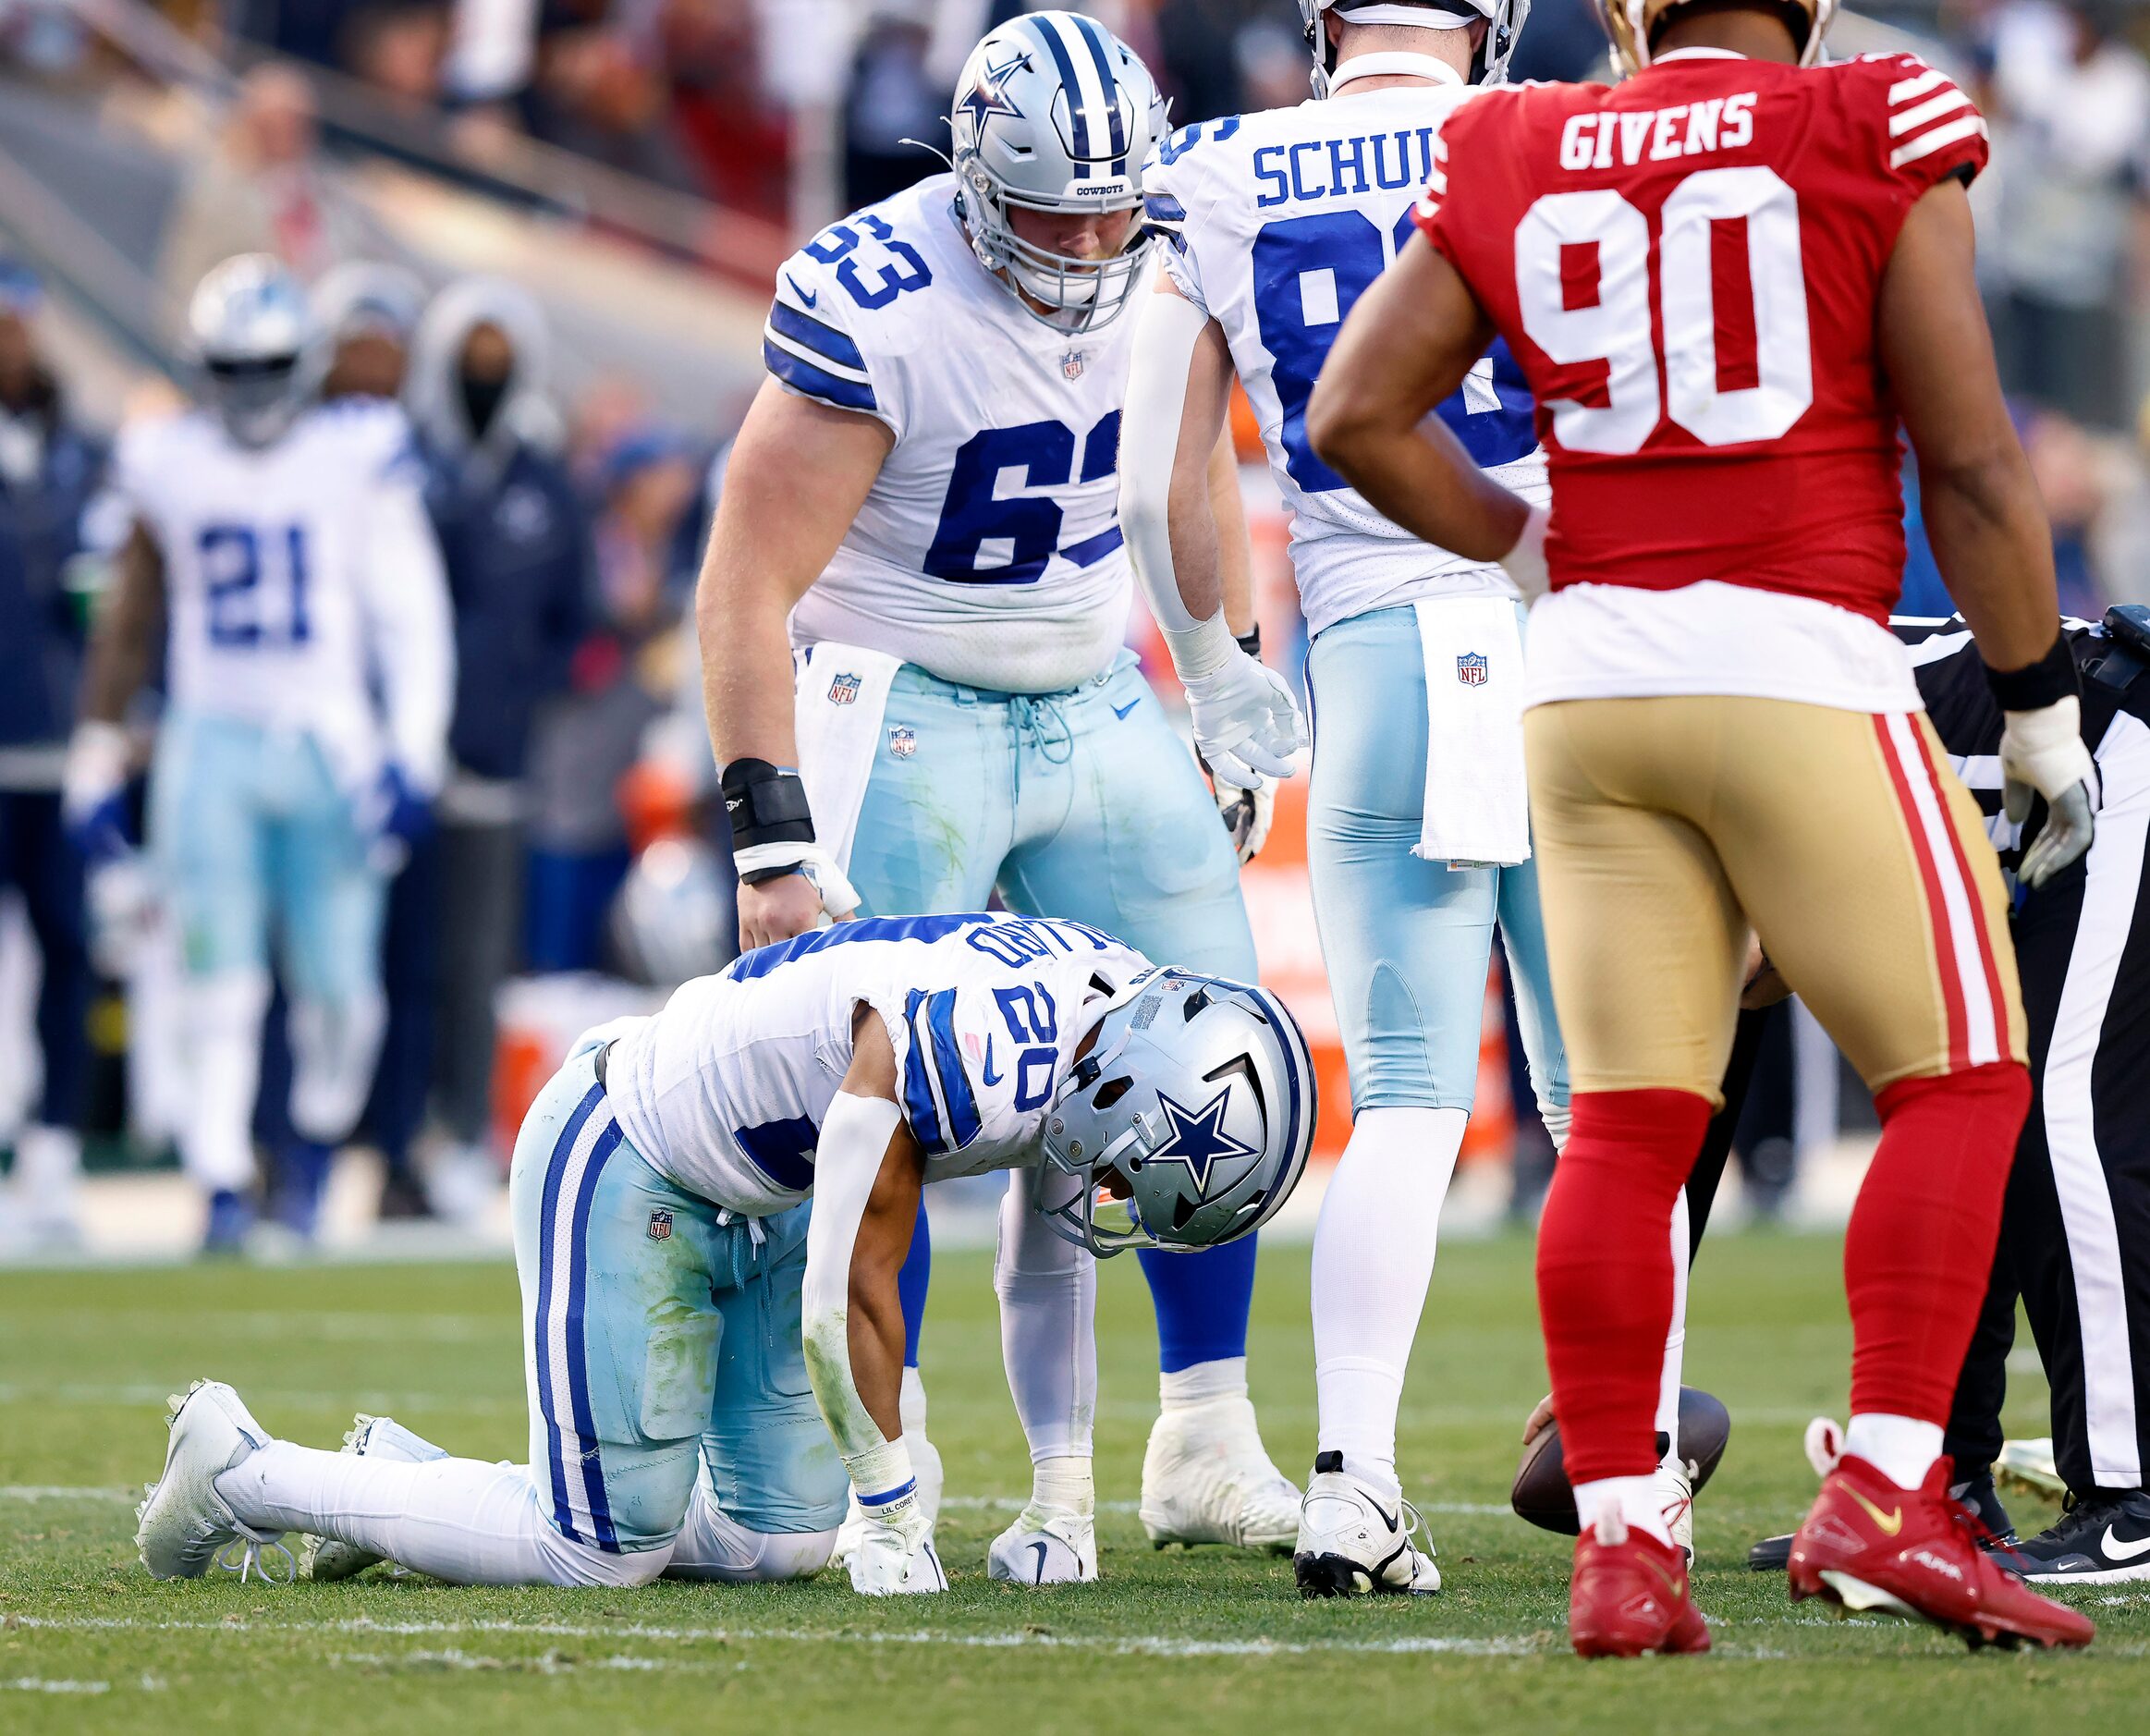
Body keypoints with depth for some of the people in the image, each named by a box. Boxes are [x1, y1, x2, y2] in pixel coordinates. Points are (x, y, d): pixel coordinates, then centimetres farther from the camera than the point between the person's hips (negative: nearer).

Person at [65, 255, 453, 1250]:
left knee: (339, 984, -1)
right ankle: (222, 1186, -3)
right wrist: (97, 759, 14)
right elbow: (129, 621, 15)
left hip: (329, 746, -1)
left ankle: (316, 1142, 27)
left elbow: (412, 615, -2)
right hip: (210, 747, 1)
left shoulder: (357, 458, -2)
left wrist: (411, 752, -10)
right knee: (219, 978, -7)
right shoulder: (171, 467, 6)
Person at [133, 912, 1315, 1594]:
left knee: (778, 1539, 6)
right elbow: (849, 1302, -26)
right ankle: (251, 1477, 6)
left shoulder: (1114, 1001, -8)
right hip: (621, 1165, -9)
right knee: (608, 1547, -8)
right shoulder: (953, 1059, -36)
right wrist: (894, 1506, -12)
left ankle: (406, 1483, 18)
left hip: (754, 1203, 9)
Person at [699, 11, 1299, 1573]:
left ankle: (1209, 1454, 11)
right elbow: (748, 589, -20)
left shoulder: (1163, 272, -5)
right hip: (905, 720, -6)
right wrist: (774, 844, -23)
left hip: (1099, 710, 6)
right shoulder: (877, 313, -23)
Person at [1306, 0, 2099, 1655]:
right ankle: (1883, 1495, -5)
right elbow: (1971, 463, -2)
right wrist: (2042, 708, 7)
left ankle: (1618, 1542, 4)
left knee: (1628, 1125, 6)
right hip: (1800, 661, -4)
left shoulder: (1518, 166, 8)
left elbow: (1358, 416, 9)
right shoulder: (1871, 143, -2)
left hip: (1592, 670, 4)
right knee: (1959, 1079, 5)